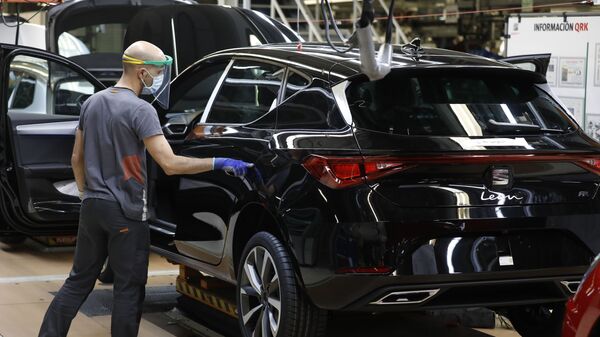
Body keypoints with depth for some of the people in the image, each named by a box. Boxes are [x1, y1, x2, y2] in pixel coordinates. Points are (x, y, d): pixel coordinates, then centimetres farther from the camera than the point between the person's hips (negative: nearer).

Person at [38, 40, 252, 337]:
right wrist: (218, 163, -18)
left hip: (92, 207, 7)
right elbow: (170, 164, -22)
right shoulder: (140, 110, -15)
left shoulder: (92, 102, 8)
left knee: (79, 281, 14)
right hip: (126, 213, -7)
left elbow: (77, 159, 14)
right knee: (128, 288, 3)